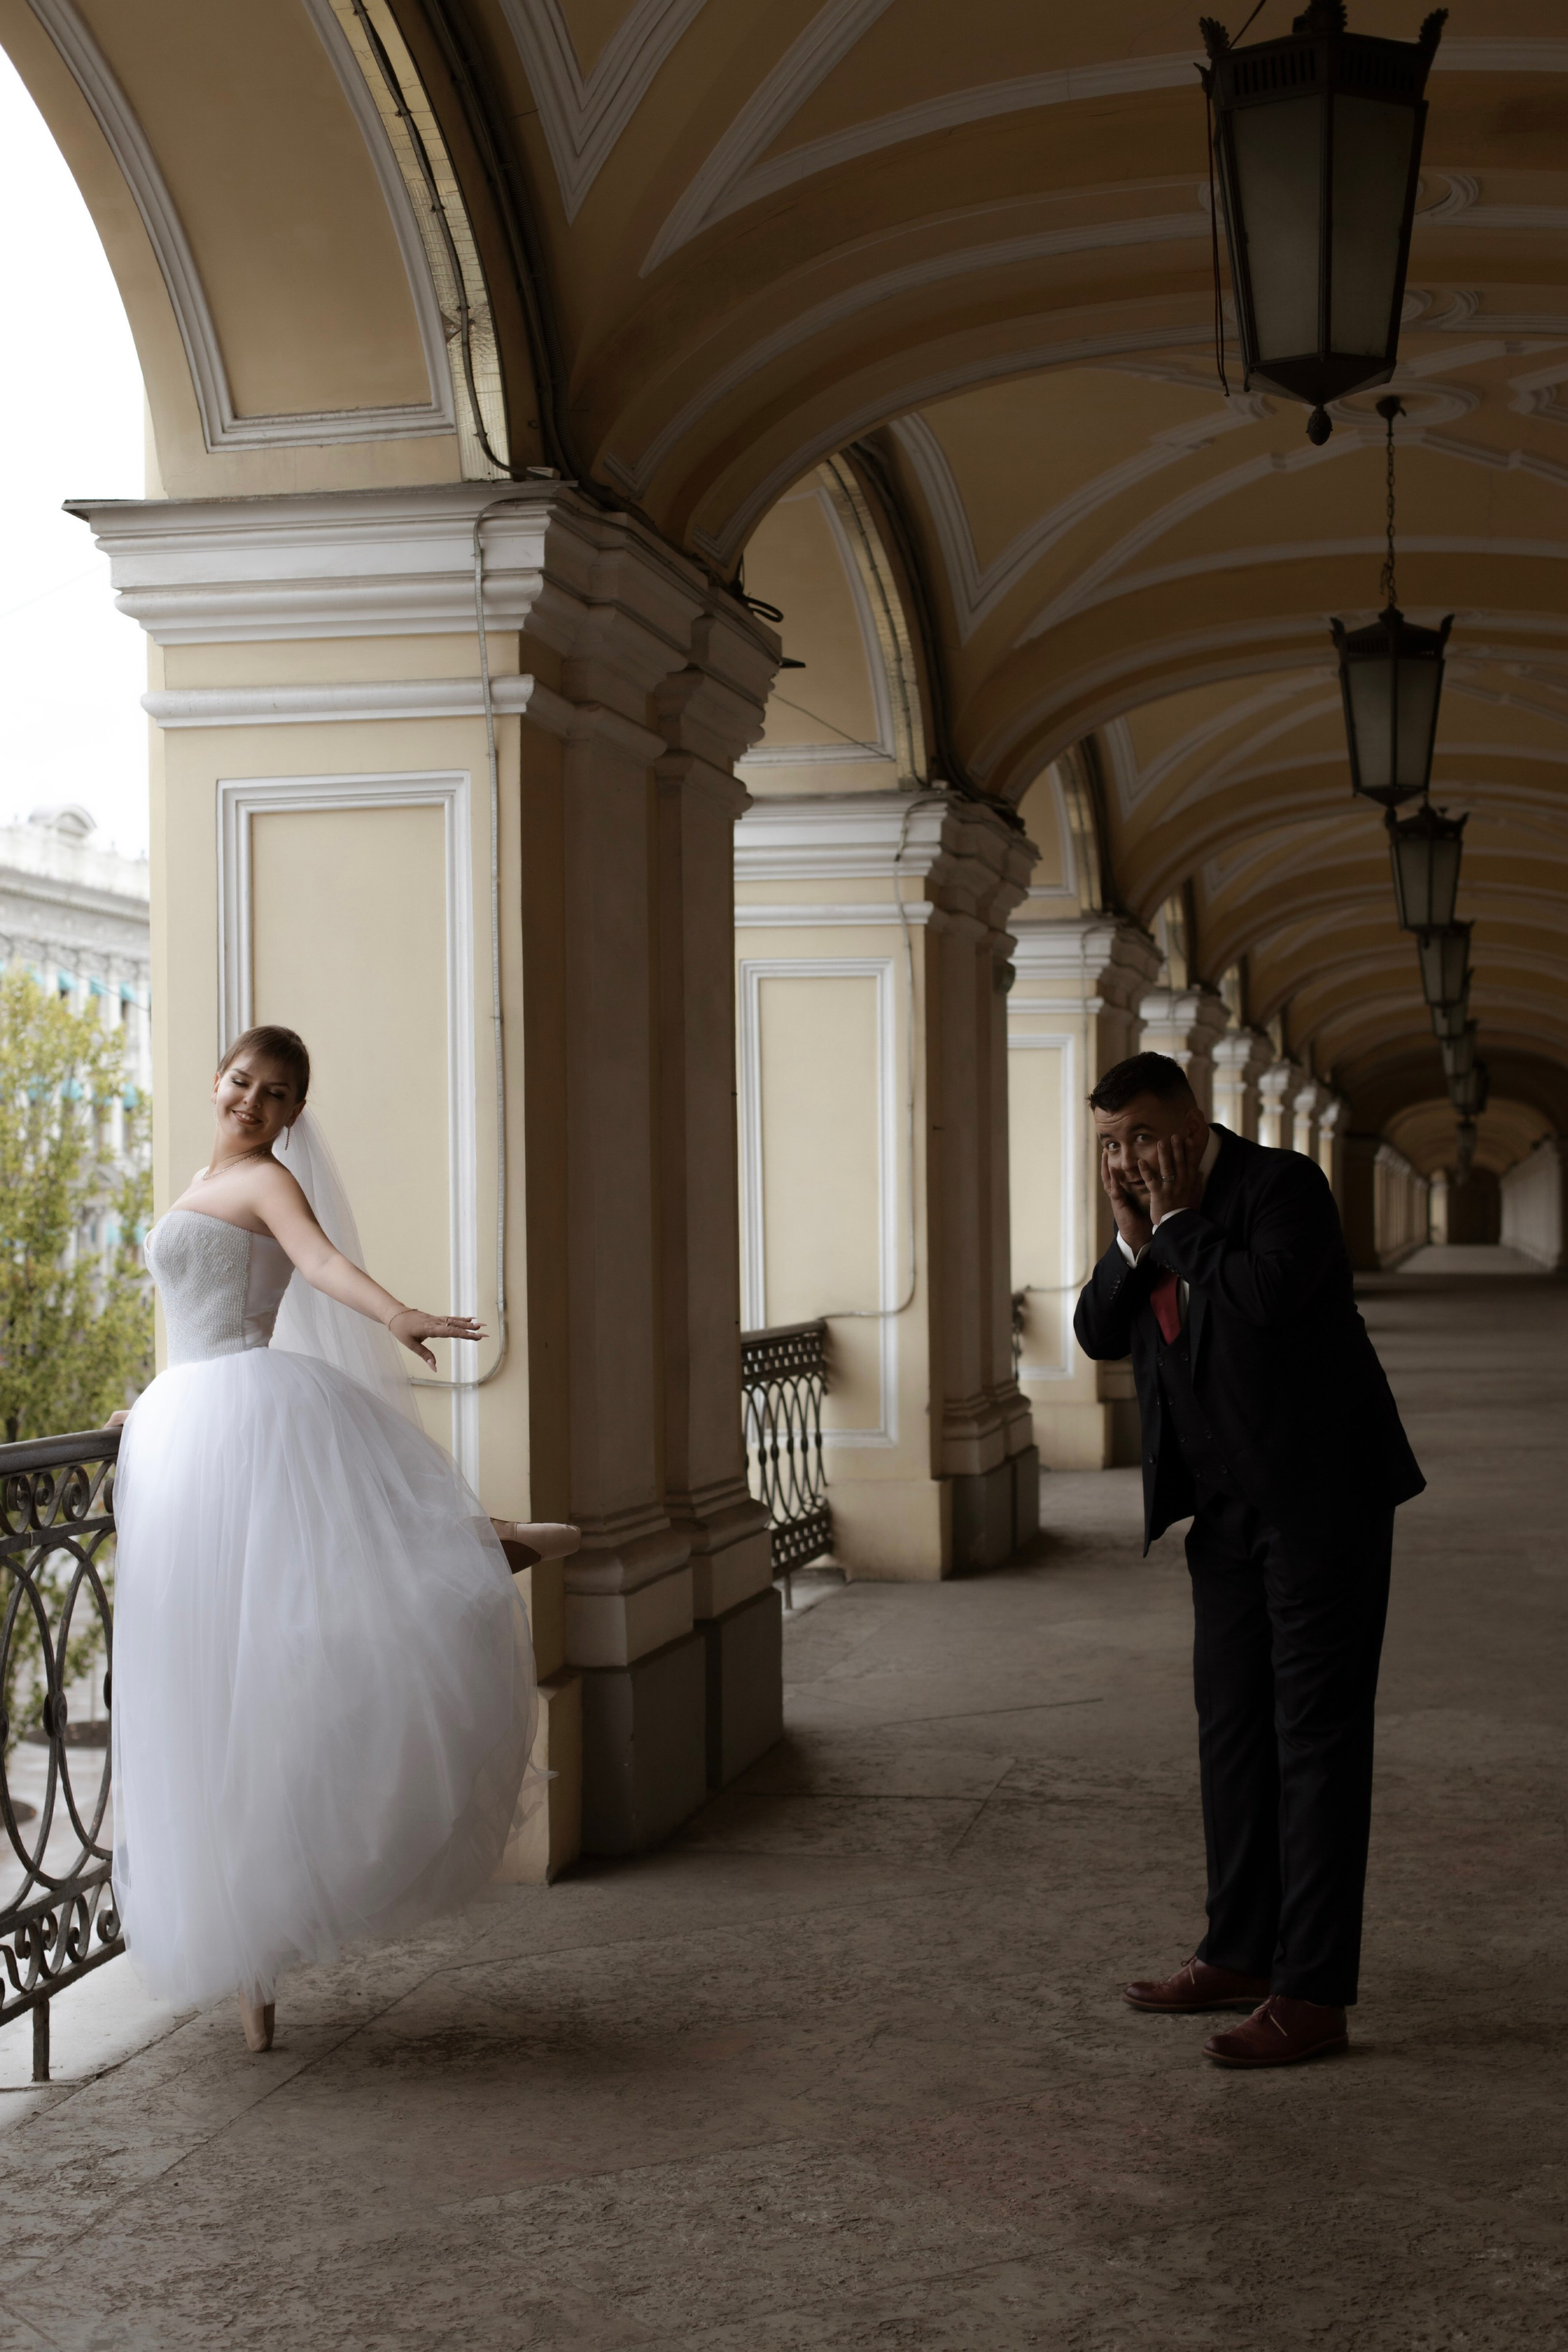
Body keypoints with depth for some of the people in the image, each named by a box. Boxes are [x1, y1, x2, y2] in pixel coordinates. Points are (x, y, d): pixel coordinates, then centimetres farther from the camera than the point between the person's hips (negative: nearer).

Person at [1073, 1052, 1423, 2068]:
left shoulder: (1283, 1186, -14)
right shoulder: (1147, 1217, 9)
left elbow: (1268, 1301, -30)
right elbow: (1099, 1334, 6)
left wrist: (1180, 1225, -18)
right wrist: (1135, 1239, -9)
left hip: (1318, 1496, -8)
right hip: (1228, 1505, 8)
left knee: (1316, 1735, -6)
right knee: (1233, 1725, 14)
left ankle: (1313, 1992, -4)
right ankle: (1242, 1954, 26)